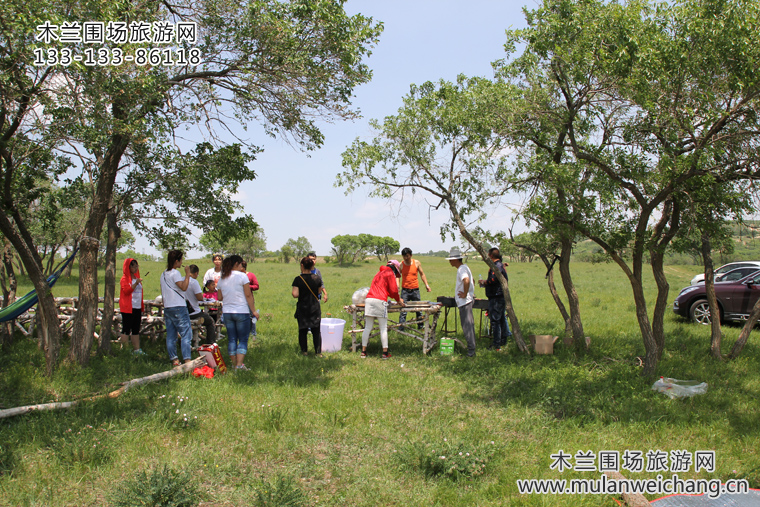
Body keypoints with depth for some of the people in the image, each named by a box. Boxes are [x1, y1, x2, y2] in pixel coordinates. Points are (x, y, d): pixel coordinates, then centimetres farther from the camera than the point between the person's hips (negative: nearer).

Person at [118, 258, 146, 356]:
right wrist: (136, 283, -29)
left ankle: (137, 349, 7)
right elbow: (126, 290, -17)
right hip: (128, 308, -7)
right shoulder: (125, 278, -2)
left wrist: (142, 307, 19)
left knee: (136, 330, 6)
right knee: (126, 329, -6)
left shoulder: (137, 277, 20)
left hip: (137, 307, 7)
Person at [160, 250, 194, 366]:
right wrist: (187, 274, -12)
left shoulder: (163, 274, 16)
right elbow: (183, 287, -23)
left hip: (167, 307, 9)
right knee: (186, 334, -8)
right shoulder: (175, 273, -10)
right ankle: (187, 359, -14)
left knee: (170, 336, 8)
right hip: (178, 307, -9)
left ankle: (174, 359, 10)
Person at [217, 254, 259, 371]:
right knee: (243, 339, 1)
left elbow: (219, 297, 11)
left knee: (232, 339, 11)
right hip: (242, 311, -5)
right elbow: (248, 295, -10)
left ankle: (234, 364, 14)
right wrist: (254, 311, -4)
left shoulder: (221, 279, 7)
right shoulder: (242, 276, -8)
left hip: (227, 312, 5)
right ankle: (239, 364, -9)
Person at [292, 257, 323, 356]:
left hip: (302, 308, -1)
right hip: (315, 308, 1)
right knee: (316, 331, 6)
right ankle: (318, 352, 4)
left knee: (303, 331, 12)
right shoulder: (317, 279, -4)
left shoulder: (298, 279, -12)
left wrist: (292, 292, 3)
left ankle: (304, 351, 18)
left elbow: (295, 295, -18)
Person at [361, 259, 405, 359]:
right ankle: (385, 352, -1)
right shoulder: (390, 273, 5)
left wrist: (398, 298, 34)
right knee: (383, 328, -1)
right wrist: (399, 300, 17)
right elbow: (393, 290, 0)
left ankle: (363, 351, 8)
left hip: (369, 299, 7)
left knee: (368, 327, 8)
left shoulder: (380, 272, 31)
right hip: (379, 301, -7)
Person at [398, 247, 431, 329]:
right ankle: (401, 328, 1)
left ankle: (421, 326, 25)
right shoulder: (401, 265, -3)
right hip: (405, 290, -2)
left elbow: (422, 274, 11)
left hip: (415, 290, 2)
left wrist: (426, 284, 4)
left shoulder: (416, 263, 1)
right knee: (403, 310, -4)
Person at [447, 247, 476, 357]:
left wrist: (465, 294, -25)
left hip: (465, 302, -11)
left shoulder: (462, 269, -16)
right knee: (468, 324, 14)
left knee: (467, 325, -7)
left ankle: (471, 350, -5)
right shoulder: (463, 267, 16)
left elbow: (466, 280, -35)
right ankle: (471, 347, 20)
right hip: (465, 301, 11)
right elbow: (470, 281, 29)